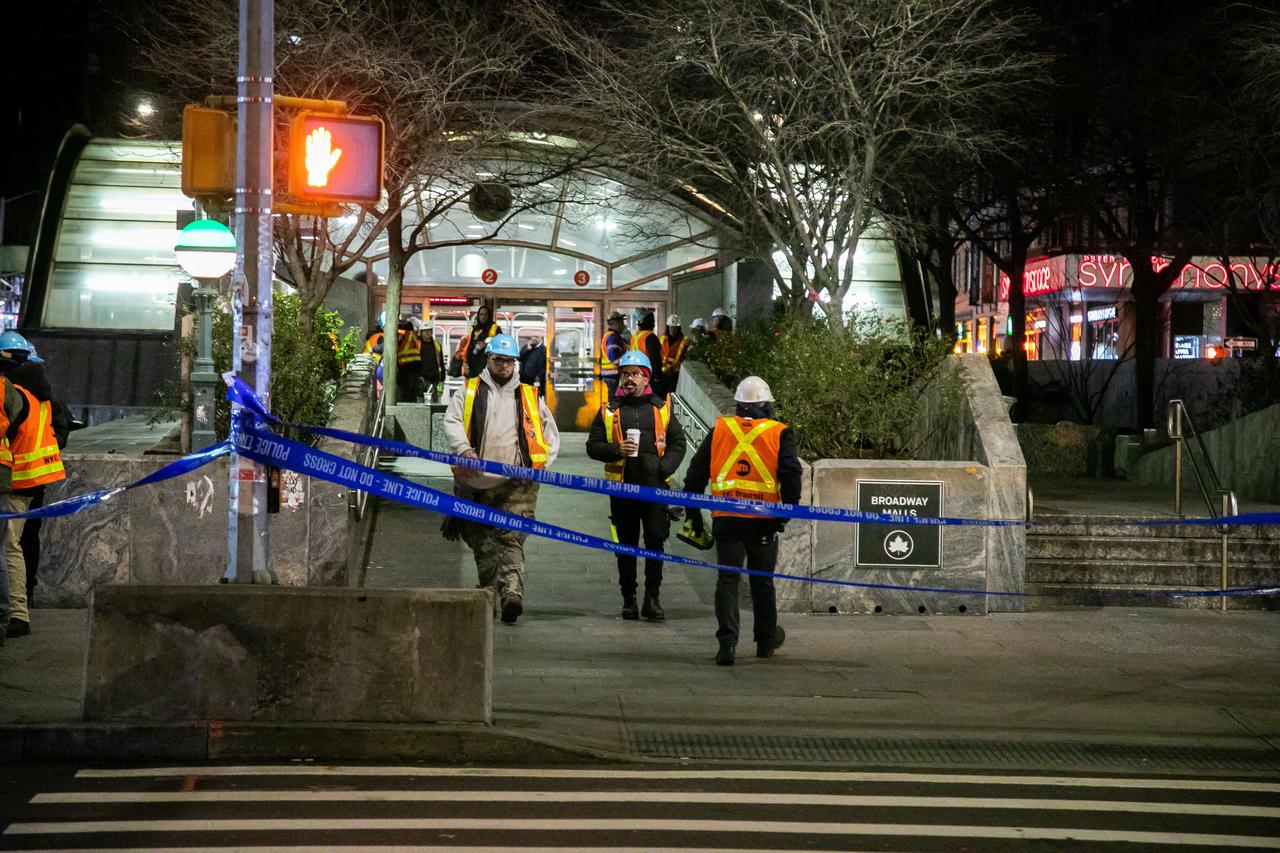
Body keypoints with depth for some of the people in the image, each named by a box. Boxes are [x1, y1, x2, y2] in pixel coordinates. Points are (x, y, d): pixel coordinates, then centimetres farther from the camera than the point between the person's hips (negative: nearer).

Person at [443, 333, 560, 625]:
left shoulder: (530, 397, 17)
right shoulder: (469, 391, 14)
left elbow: (551, 435, 22)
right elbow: (452, 422, 0)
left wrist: (541, 466, 6)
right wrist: (464, 449, -19)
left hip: (517, 483, -1)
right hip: (477, 482, 1)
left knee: (511, 538, -14)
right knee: (481, 543, 6)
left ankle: (511, 594, -27)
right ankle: (489, 593, 15)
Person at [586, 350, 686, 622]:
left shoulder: (662, 408, 9)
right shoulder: (609, 410, 8)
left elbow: (678, 443, 12)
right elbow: (593, 446, 7)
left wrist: (664, 467, -5)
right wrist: (617, 450, -12)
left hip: (654, 487, 0)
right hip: (622, 487, 0)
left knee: (655, 541, -4)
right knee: (626, 545, 6)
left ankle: (652, 599, 5)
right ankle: (629, 599, 14)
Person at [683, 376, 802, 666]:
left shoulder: (719, 430, 7)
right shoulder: (779, 434, 1)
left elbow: (696, 472, 8)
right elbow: (791, 474, -9)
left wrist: (693, 513, 15)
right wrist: (786, 512, -4)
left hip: (725, 519, 1)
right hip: (763, 521, -1)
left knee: (727, 579, 2)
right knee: (762, 580, 14)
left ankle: (727, 641, -11)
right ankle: (766, 639, 27)